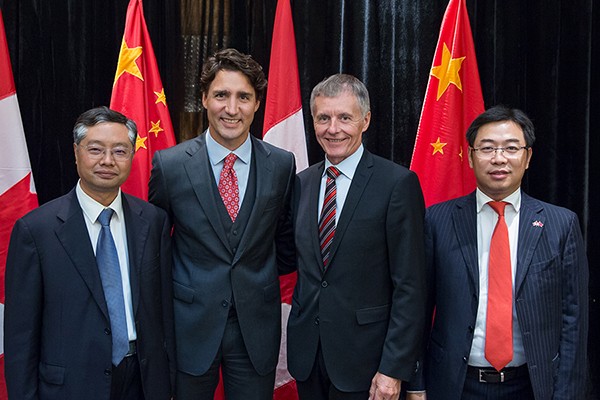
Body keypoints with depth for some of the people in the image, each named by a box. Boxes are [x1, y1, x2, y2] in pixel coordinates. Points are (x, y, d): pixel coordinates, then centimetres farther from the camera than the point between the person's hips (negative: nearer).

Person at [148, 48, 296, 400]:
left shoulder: (281, 165, -3)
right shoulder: (170, 165, -7)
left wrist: (258, 279, 8)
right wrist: (177, 287, 6)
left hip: (257, 328, 1)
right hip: (191, 325, -1)